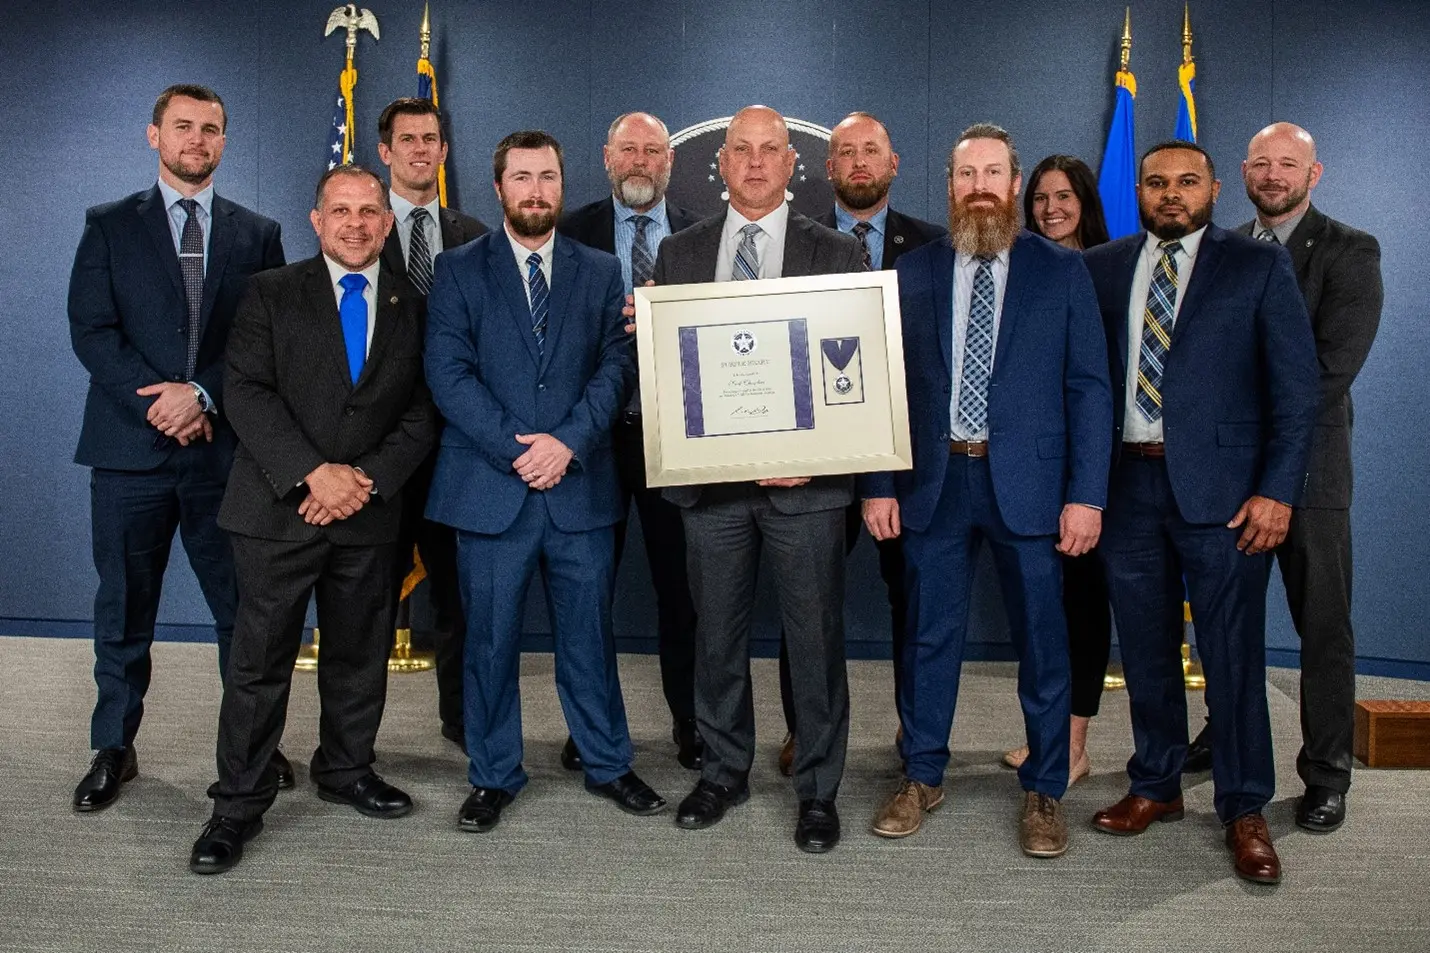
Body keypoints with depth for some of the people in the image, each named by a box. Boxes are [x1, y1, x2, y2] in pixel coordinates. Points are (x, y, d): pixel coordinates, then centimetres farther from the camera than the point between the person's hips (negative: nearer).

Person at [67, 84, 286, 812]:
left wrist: (203, 393, -12)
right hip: (130, 449, 0)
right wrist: (156, 404, -12)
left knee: (243, 606, 5)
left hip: (225, 447, 0)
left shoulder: (257, 234, 9)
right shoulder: (109, 227, 8)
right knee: (124, 609, 9)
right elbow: (90, 330, -1)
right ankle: (113, 749, 22)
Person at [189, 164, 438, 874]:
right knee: (260, 661, 2)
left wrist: (366, 477, -10)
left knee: (360, 654, 13)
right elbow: (246, 393, -7)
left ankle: (345, 769, 33)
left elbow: (422, 415, 4)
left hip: (368, 515, 3)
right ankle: (239, 804, 15)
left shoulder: (412, 310, 9)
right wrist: (313, 472, -18)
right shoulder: (271, 294, 3)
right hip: (278, 509, -2)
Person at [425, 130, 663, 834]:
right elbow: (448, 372, -5)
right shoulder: (459, 271, 6)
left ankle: (607, 764, 27)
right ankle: (493, 776, 24)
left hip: (580, 486, 1)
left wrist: (568, 442, -13)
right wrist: (516, 449, -14)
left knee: (588, 635, 10)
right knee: (490, 640, 7)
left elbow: (616, 366, 1)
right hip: (490, 487, -1)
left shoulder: (600, 272, 11)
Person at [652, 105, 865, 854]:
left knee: (815, 638, 5)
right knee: (716, 632, 12)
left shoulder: (837, 254, 4)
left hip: (806, 478, -2)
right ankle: (724, 770, 30)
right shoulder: (679, 253, 11)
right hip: (709, 475, 2)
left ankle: (817, 789, 20)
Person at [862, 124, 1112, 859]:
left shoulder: (1062, 271, 3)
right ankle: (922, 777, 27)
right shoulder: (913, 273, 7)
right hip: (933, 480, 2)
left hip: (1026, 482, -1)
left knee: (1041, 642, 6)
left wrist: (1086, 494, -8)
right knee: (929, 635, 10)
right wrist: (878, 484, 0)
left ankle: (1044, 792, 23)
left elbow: (1089, 386, -1)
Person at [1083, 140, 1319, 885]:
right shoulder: (1102, 268, 10)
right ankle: (1155, 788, 29)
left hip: (1221, 488, -2)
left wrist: (1277, 490, -9)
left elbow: (1295, 388, -1)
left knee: (1232, 653, 2)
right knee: (1145, 650, 12)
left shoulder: (1259, 266, 3)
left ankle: (1244, 811, 18)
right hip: (1127, 484, 3)